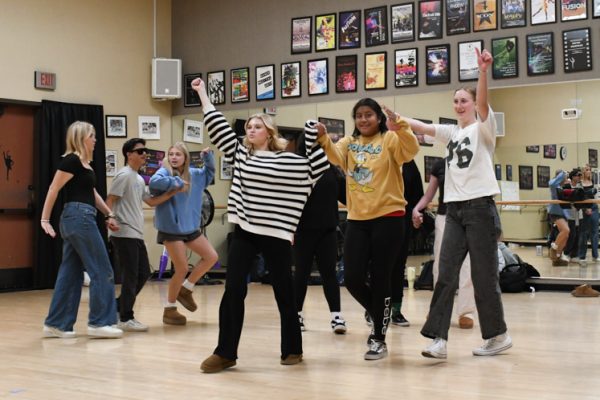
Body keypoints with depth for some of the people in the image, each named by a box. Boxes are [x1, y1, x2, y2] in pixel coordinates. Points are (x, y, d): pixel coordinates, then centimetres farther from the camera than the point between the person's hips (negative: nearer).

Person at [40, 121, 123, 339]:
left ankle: (57, 324, 13)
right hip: (79, 217, -10)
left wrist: (109, 214, 22)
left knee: (71, 273, 10)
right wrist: (45, 219, -14)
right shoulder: (71, 160, -10)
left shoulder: (84, 163, 17)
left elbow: (92, 192, 25)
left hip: (80, 219, 10)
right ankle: (99, 322, -1)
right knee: (102, 271, -5)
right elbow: (53, 190, -12)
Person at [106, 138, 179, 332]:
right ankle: (125, 319, 3)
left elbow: (151, 201, 23)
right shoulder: (124, 175, -9)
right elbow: (109, 201, -14)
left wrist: (173, 192, 15)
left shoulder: (139, 179, 18)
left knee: (143, 273, 12)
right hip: (124, 234, -9)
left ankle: (118, 306, 21)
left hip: (136, 234, 9)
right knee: (130, 276, -5)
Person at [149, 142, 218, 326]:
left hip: (190, 227, 7)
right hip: (171, 229, -7)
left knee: (211, 256, 6)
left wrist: (208, 156, 5)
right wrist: (177, 183, -26)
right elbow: (154, 182, -33)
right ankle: (169, 309, 10)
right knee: (182, 269, -5)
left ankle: (185, 289, 20)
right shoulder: (165, 172, -11)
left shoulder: (193, 174, 8)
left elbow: (209, 172, 24)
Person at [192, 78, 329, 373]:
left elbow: (319, 165, 2)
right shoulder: (240, 154, 9)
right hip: (244, 233, 3)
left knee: (284, 293, 8)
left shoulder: (290, 160, 0)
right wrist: (202, 93, 13)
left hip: (276, 235, -3)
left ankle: (292, 349, 23)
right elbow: (217, 127, 11)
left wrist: (314, 136, -4)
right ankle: (225, 352, 6)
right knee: (233, 290, -2)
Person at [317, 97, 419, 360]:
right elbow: (335, 156, -9)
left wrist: (399, 127, -36)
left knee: (380, 279, 1)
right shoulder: (349, 142, 11)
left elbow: (411, 150, -21)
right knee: (353, 278, 1)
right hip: (357, 220, 4)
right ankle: (379, 318, 29)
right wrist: (323, 139, -27)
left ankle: (379, 338, 16)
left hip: (388, 218, -4)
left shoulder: (390, 139, -2)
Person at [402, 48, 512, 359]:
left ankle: (498, 335, 15)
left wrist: (483, 72, -38)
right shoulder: (450, 132, 15)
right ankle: (439, 339, -5)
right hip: (454, 209, 6)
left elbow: (482, 103, -22)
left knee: (484, 275, 0)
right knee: (446, 274, -3)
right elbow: (421, 127, 4)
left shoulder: (483, 128, -3)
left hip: (480, 207, -5)